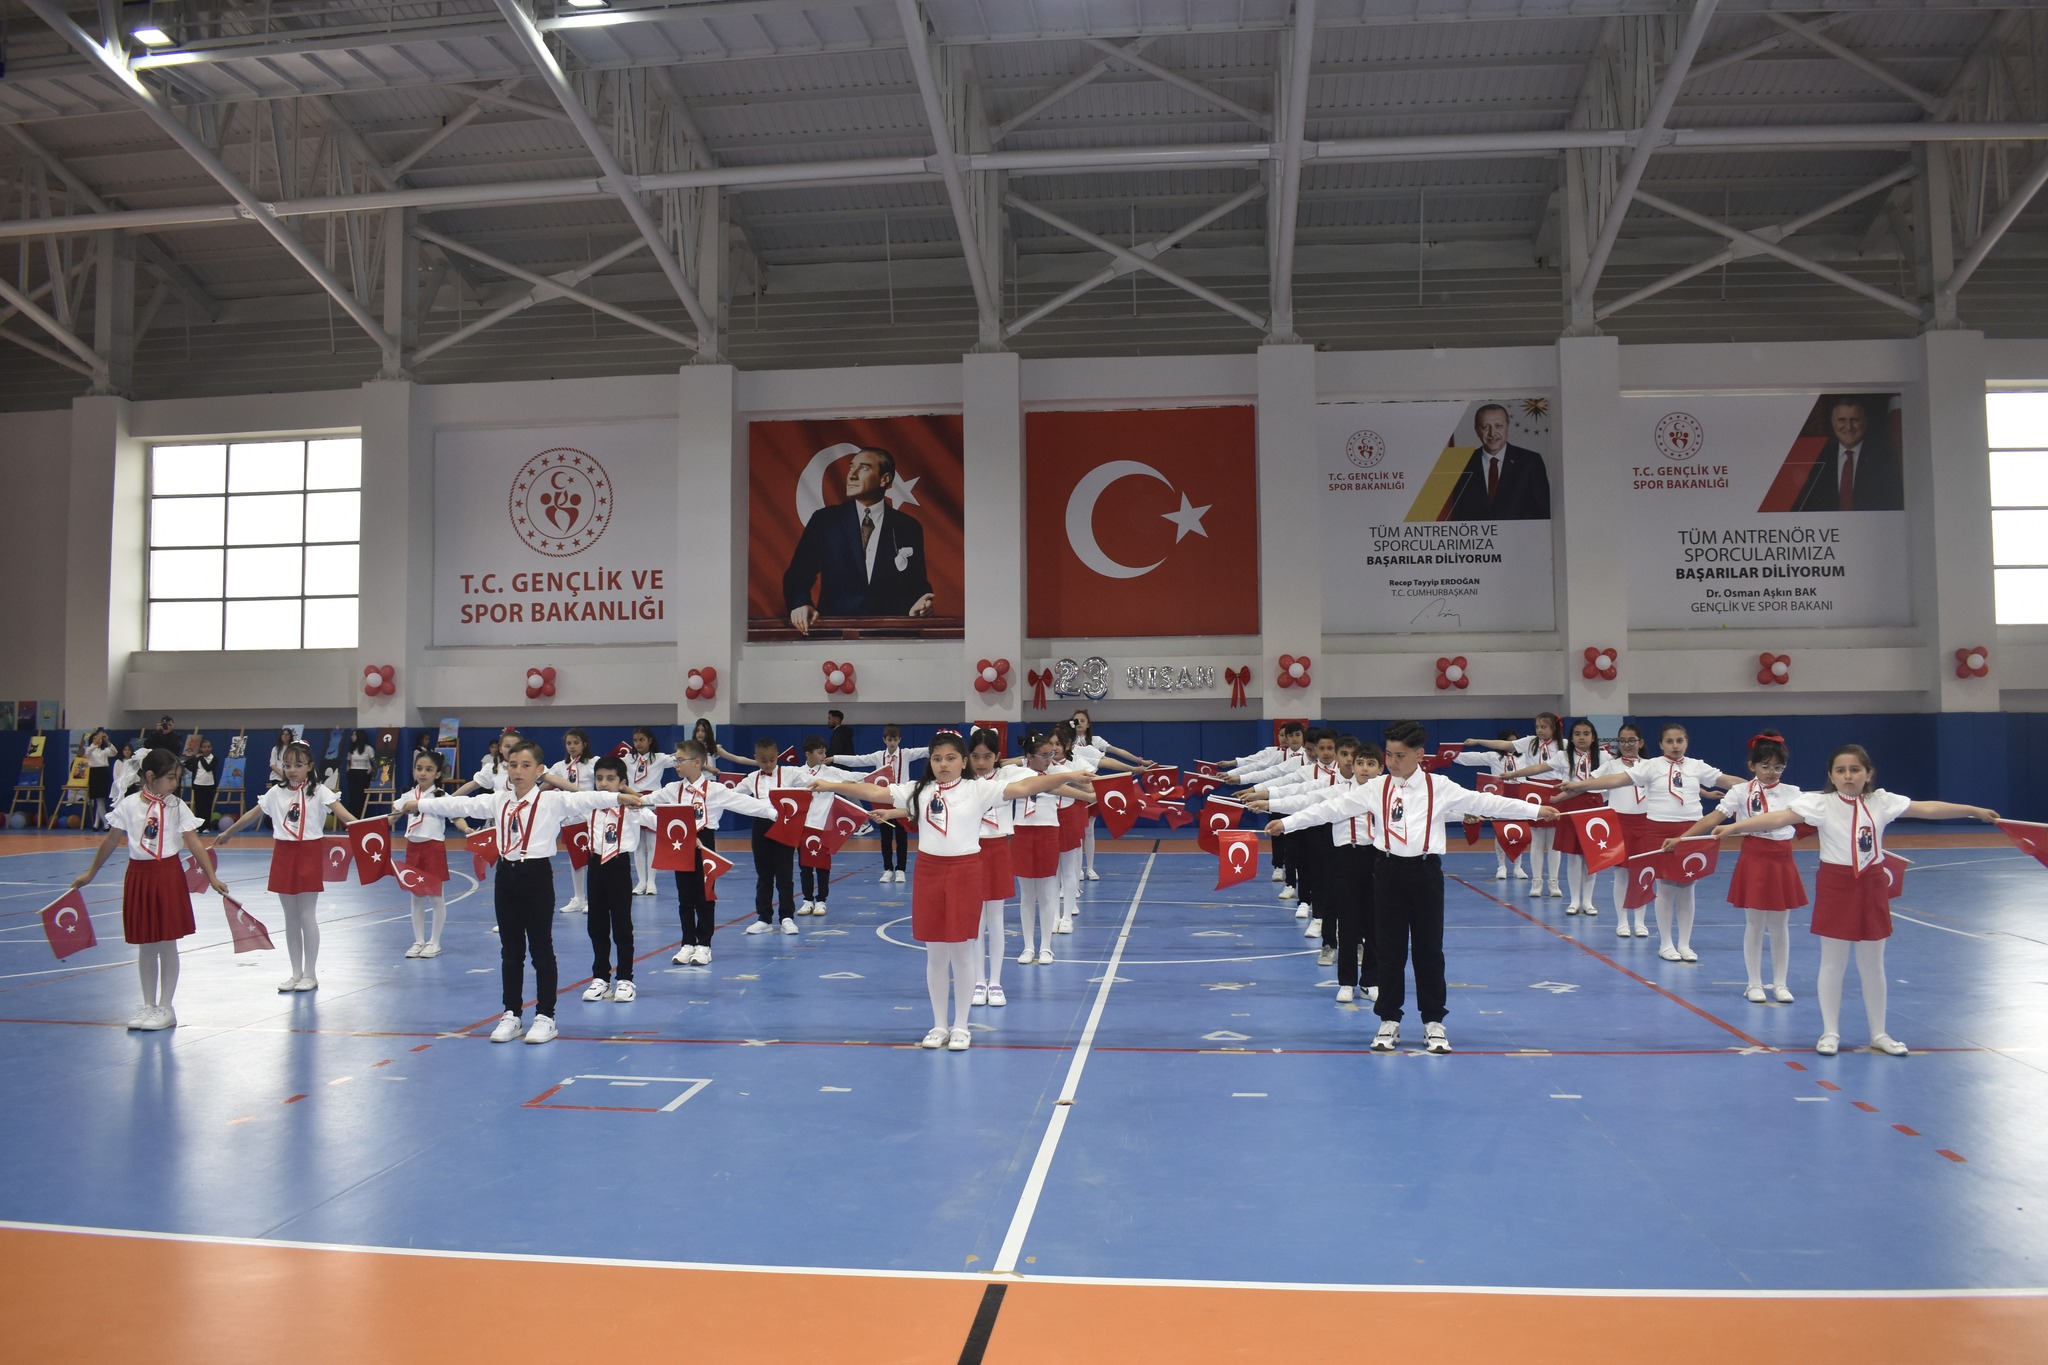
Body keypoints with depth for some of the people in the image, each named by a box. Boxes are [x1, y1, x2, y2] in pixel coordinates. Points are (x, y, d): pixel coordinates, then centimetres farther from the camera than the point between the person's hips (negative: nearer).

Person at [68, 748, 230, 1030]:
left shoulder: (177, 806, -3)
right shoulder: (129, 805, -1)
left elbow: (194, 844, -4)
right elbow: (110, 841, 10)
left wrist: (212, 877, -9)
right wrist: (90, 874, 16)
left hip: (168, 876, -1)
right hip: (138, 876, 1)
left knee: (167, 944, 3)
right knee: (144, 946, 10)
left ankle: (165, 1008, 13)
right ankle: (148, 1005, 22)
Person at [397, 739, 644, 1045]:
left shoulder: (553, 801, -8)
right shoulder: (497, 801, 9)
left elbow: (585, 799, -21)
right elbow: (460, 805, 15)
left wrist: (618, 797, -37)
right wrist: (418, 804, 19)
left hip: (537, 874, -5)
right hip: (506, 875, 5)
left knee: (541, 949, 3)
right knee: (510, 950, 13)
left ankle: (545, 1017, 12)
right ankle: (511, 1015, 23)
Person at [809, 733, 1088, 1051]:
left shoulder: (979, 790, -4)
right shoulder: (918, 791, 3)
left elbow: (1024, 786, -13)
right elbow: (874, 792, -1)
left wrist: (1067, 777, -24)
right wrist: (831, 786, -9)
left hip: (965, 872, -2)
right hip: (929, 872, 2)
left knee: (962, 952, 5)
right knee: (935, 953, 10)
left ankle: (961, 1026, 18)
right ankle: (938, 1025, 23)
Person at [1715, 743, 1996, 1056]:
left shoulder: (1881, 802, 0)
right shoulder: (1821, 804, -9)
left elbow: (1928, 808, 2)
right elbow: (1779, 818, -19)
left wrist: (1975, 811, 0)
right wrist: (1734, 827, -29)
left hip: (1871, 886, 3)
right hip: (1835, 886, -3)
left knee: (1873, 966, 12)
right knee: (1833, 964, 5)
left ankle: (1878, 1034, 25)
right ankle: (1830, 1033, 16)